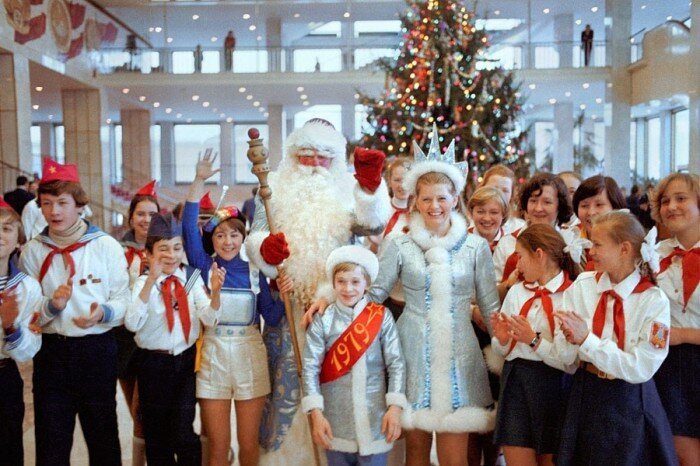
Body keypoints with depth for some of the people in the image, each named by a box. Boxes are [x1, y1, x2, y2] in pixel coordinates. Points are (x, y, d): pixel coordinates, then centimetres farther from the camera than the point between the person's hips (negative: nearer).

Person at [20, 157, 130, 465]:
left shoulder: (106, 246, -2)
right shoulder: (33, 251, 3)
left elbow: (123, 299, -2)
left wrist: (103, 313, -22)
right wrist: (52, 305, -15)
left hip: (97, 350, -1)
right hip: (50, 351, 2)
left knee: (103, 436, 8)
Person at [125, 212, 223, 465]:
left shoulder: (192, 277, -1)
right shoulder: (143, 282, -6)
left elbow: (208, 318, -10)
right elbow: (132, 324, -22)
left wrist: (215, 292, -30)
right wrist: (152, 280, -33)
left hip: (187, 361, 1)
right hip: (154, 364, 0)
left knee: (183, 433, -6)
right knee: (156, 435, 11)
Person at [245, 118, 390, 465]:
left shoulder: (346, 191, 7)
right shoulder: (276, 190, 9)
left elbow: (373, 224, -11)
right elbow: (255, 236, -2)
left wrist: (371, 185, -30)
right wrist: (265, 248, -26)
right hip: (287, 307, 0)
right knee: (286, 382, 3)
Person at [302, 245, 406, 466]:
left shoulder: (381, 316, 0)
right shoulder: (323, 320, -1)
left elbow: (396, 363, -1)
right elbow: (310, 367, -4)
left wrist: (395, 407, -10)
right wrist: (316, 413, -11)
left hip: (375, 418, 0)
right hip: (336, 419, 0)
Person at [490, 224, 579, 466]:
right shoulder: (516, 292, 8)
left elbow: (572, 363, -16)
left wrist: (534, 339, -20)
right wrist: (502, 339, -6)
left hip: (552, 385, -4)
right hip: (514, 381, 4)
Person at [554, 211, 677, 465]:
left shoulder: (654, 300, -12)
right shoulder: (582, 285, -5)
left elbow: (640, 369, -19)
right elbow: (566, 358, -5)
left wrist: (587, 340, -24)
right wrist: (572, 339, -27)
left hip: (631, 404, -2)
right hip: (585, 396, 2)